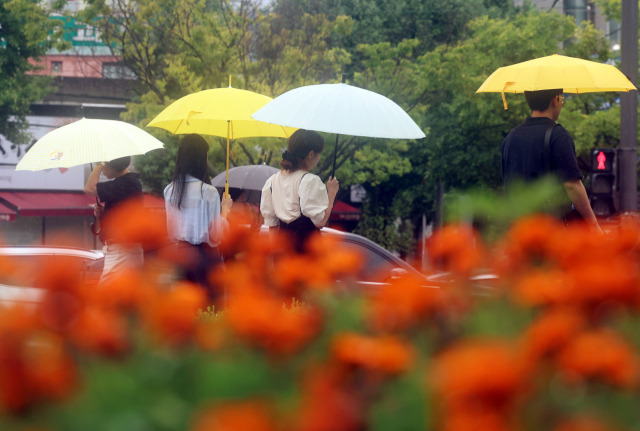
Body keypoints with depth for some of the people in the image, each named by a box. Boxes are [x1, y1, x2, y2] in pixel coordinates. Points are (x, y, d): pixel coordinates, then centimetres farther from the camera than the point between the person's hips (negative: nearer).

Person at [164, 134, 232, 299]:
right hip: (206, 255, -6)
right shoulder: (208, 191, -17)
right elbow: (216, 235, -13)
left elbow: (171, 232, 9)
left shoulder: (170, 190, 0)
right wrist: (225, 209, 0)